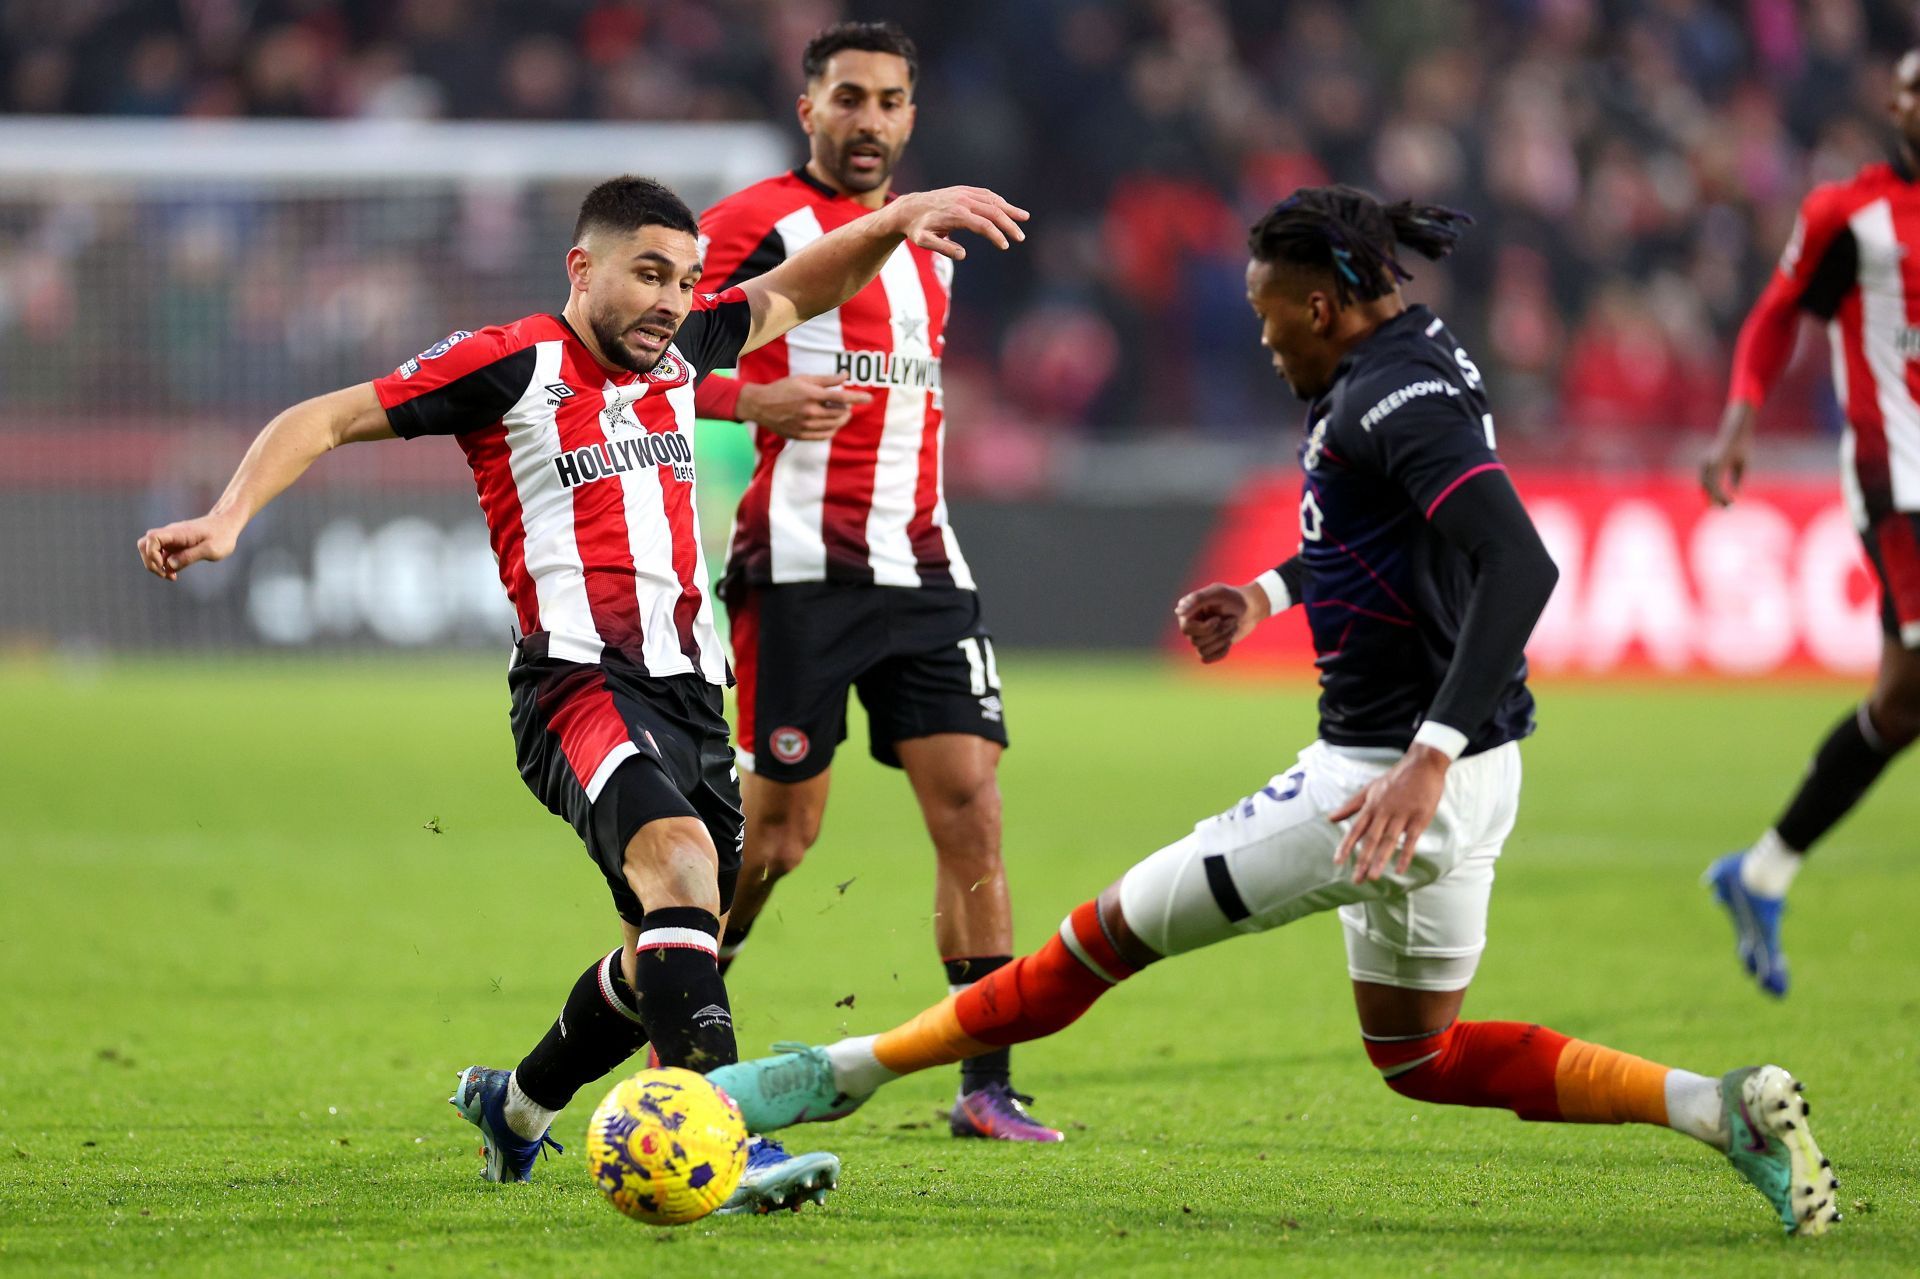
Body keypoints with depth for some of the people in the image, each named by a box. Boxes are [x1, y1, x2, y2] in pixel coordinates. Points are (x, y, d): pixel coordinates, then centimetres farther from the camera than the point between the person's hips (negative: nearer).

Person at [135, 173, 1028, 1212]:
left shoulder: (677, 353, 17)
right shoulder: (510, 364, -1)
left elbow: (800, 291, 32)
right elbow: (325, 419, 0)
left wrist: (895, 221, 17)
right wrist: (228, 517, -13)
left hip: (690, 690, 8)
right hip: (579, 685, -8)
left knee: (672, 951, 13)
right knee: (679, 856, -32)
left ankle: (511, 1104, 40)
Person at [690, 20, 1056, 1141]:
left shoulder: (927, 240, 19)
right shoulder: (756, 225, -4)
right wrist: (755, 402, -22)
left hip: (919, 564, 6)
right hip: (798, 571, -6)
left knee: (972, 805, -4)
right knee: (781, 828, -4)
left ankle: (987, 1087, -2)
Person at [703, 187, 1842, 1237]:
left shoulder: (1395, 397, -21)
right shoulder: (1417, 363, 10)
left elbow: (1518, 562, -33)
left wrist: (1429, 758, -37)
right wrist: (1269, 595, 26)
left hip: (1389, 775, -10)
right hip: (1460, 771, 10)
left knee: (1118, 930, 0)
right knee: (1418, 1055, 21)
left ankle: (848, 1070, 10)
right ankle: (1728, 1109, 10)